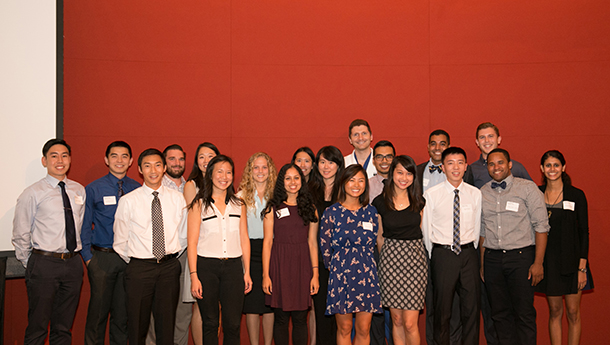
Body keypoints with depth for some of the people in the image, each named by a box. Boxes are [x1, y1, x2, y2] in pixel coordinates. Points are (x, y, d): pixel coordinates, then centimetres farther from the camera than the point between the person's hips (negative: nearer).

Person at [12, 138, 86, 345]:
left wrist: (75, 253, 13)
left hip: (73, 264, 4)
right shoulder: (33, 194, -5)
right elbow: (20, 236, -1)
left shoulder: (78, 191, 9)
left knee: (64, 327, 13)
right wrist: (31, 265, 2)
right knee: (37, 328, 2)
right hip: (44, 264, -4)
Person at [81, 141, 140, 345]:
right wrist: (88, 257, -4)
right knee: (98, 311, 5)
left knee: (123, 312, 9)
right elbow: (84, 226, 2)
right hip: (102, 257, -2)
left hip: (130, 257, 2)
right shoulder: (93, 189, 0)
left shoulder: (138, 190, 4)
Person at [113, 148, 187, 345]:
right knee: (138, 326, 5)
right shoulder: (128, 201, -2)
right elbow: (120, 242, 4)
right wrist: (134, 262, 6)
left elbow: (184, 235, 12)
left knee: (167, 325, 6)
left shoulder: (177, 199, 4)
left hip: (169, 268, 2)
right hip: (139, 268, -1)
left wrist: (171, 256, 9)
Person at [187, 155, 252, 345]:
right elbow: (192, 242, -2)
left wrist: (247, 272, 7)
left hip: (233, 266, 2)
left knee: (233, 324, 0)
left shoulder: (239, 205, 12)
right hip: (206, 266, -2)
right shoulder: (199, 204, 2)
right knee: (210, 324, 5)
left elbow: (244, 239, 13)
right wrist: (194, 276, -9)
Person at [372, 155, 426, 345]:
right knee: (396, 320, 7)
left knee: (410, 323, -4)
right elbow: (379, 238, 10)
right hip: (390, 260, 0)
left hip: (415, 258, 0)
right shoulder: (380, 203, 1)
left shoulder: (419, 201, 5)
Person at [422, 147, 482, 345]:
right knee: (442, 309, 6)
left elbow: (477, 227, 10)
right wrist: (434, 257, 6)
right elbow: (426, 229, 2)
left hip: (469, 254, 2)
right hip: (442, 254, -2)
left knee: (472, 307, 7)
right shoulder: (431, 195, -4)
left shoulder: (475, 194, 3)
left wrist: (471, 252, 10)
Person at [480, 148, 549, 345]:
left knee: (524, 313, -1)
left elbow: (541, 227, -5)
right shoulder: (482, 193, 10)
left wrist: (538, 262, -10)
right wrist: (482, 263, 10)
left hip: (521, 257, -4)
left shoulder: (527, 188, -2)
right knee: (500, 313, 9)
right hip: (492, 259, 4)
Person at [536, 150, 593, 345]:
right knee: (554, 311, 9)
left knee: (573, 312, 3)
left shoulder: (576, 195, -3)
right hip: (547, 261, 2)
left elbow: (584, 232, -3)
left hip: (571, 260, -2)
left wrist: (582, 267, -9)